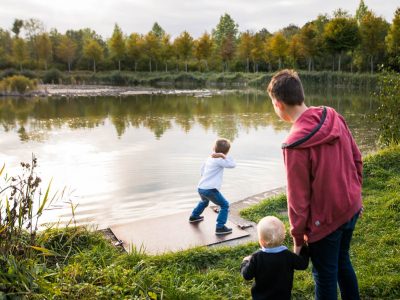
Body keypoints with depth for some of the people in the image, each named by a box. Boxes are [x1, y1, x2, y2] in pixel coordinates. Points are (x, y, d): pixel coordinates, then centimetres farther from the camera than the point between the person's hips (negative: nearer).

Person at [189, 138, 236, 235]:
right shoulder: (219, 160, -11)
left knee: (204, 201, 38)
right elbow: (233, 164, -15)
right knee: (225, 205, 1)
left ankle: (194, 216, 55)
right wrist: (223, 156, -16)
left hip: (200, 187, 9)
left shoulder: (209, 158, 13)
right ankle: (220, 227, -4)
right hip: (210, 189, -8)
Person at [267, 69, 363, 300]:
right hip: (351, 208, 7)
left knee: (325, 276, 14)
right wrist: (355, 194, 17)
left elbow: (298, 197, -20)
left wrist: (298, 237, -7)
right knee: (342, 262, 28)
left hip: (325, 220, -7)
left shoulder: (295, 144, -27)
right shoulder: (334, 117, -7)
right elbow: (356, 158, 4)